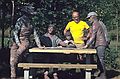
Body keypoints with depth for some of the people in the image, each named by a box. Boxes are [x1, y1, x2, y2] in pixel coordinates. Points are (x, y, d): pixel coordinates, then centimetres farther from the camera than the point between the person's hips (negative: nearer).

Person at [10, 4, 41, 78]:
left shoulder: (31, 23, 9)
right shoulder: (20, 20, -6)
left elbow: (35, 34, 11)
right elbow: (15, 32, -10)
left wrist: (39, 45, 6)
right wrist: (18, 43, -17)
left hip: (25, 42, 2)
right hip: (17, 41, -2)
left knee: (17, 54, -23)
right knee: (12, 60, -10)